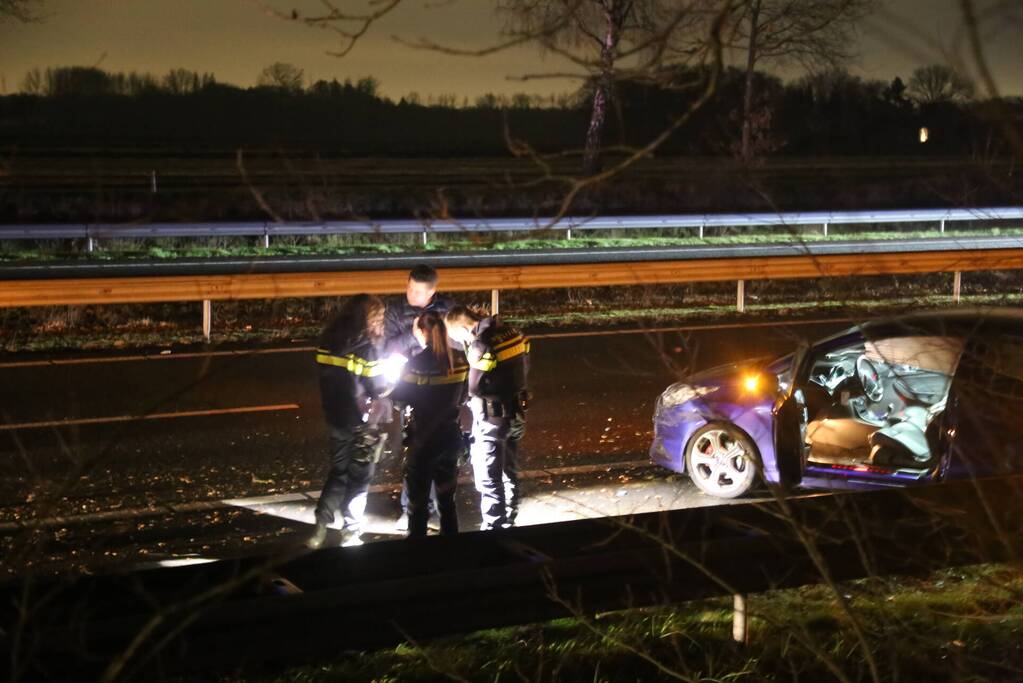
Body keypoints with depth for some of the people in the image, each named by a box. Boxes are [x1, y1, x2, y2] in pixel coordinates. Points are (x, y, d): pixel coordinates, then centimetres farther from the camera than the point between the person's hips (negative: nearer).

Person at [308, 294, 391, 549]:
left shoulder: (329, 340, 0)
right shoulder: (366, 345, -18)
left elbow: (328, 375, 4)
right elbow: (378, 388, -15)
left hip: (335, 416, 5)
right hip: (362, 420, -5)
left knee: (338, 472, 18)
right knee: (359, 476, 8)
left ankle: (320, 528, 12)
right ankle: (351, 534, 12)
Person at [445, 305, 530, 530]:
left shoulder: (482, 345, -22)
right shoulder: (512, 333, 2)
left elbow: (474, 388, -15)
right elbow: (524, 369, 11)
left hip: (492, 419, -8)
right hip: (517, 414, 8)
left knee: (489, 479, 2)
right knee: (509, 473, 20)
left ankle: (493, 528, 5)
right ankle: (508, 523, 30)